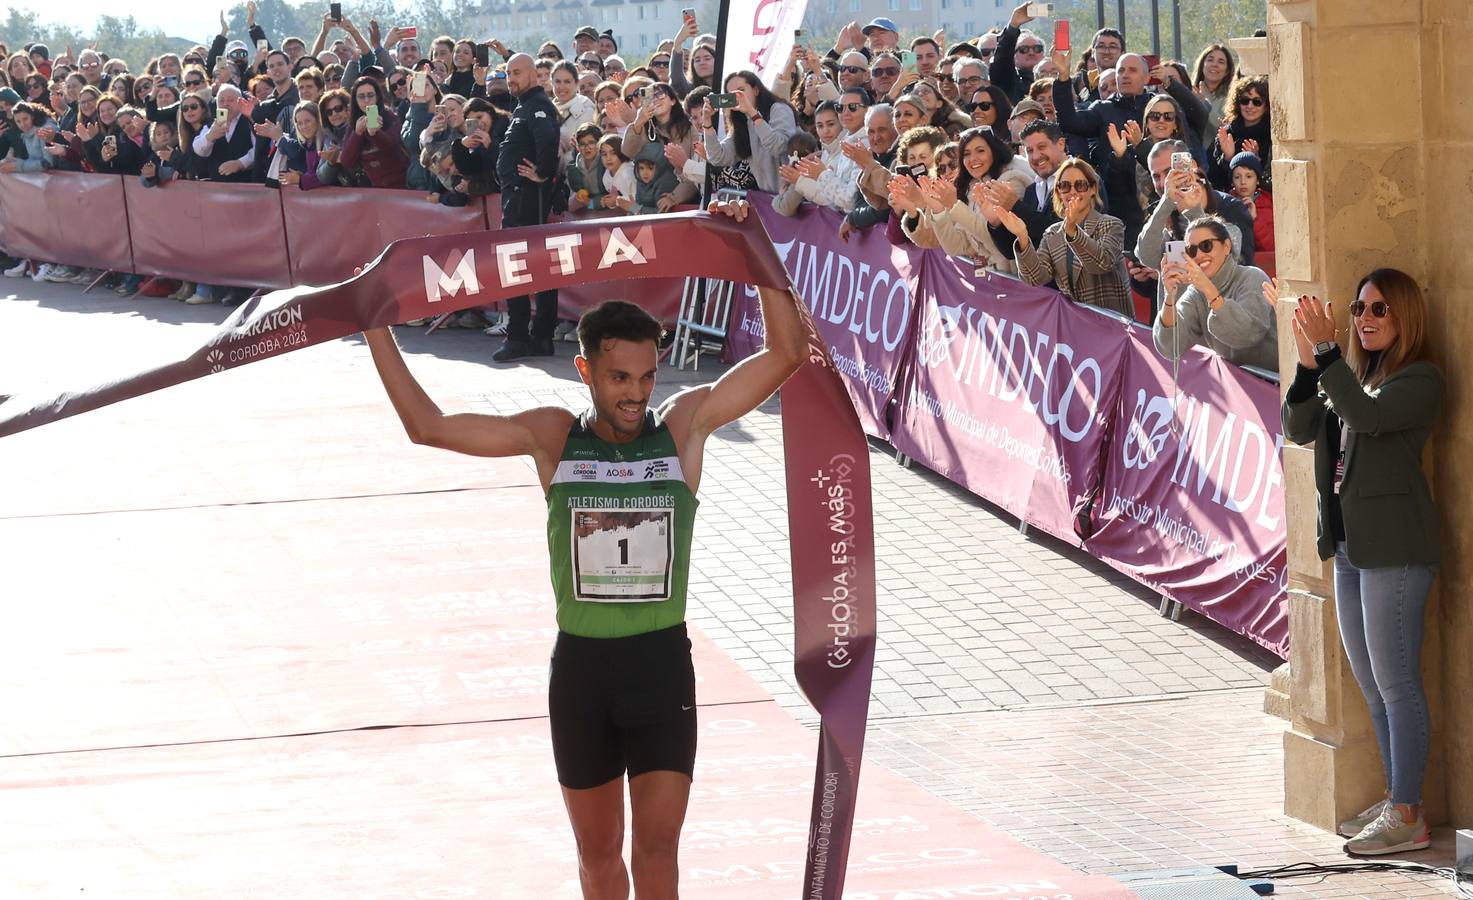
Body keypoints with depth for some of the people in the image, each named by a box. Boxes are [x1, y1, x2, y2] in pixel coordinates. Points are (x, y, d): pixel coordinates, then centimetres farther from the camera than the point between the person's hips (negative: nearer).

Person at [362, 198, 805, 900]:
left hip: (663, 663, -1)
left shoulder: (684, 424, -4)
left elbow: (786, 352, -9)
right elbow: (427, 426, -2)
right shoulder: (552, 437, -2)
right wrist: (375, 324, -5)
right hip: (581, 664, 1)